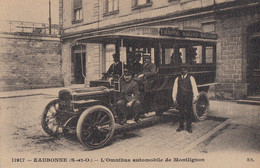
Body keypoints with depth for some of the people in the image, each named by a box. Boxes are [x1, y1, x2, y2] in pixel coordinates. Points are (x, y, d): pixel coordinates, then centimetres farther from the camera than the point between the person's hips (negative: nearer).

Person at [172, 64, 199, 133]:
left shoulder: (191, 78, 5)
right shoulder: (177, 79, 11)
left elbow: (194, 87, 0)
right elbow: (175, 88, 10)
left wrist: (195, 96, -7)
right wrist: (174, 98, 6)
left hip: (188, 97, -1)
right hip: (180, 98, 2)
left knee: (189, 112, 3)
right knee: (181, 112, 6)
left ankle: (189, 127, 13)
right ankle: (181, 126, 18)